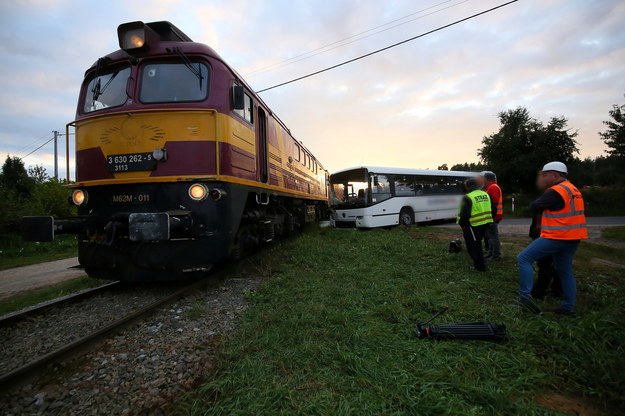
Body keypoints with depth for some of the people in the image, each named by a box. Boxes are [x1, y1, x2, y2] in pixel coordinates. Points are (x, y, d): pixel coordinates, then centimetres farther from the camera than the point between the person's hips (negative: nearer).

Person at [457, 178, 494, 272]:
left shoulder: (468, 198, -19)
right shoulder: (485, 194, 6)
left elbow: (465, 214, -21)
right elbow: (490, 209, 13)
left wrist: (462, 224, -6)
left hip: (473, 225, -8)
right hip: (485, 223, 8)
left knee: (473, 245, 4)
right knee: (477, 243, 22)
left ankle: (480, 266, 8)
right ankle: (478, 263, 33)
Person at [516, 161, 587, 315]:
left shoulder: (555, 191, -16)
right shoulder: (573, 189, 16)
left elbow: (534, 207, -14)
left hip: (556, 237, -10)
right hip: (572, 238, 10)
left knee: (524, 258, -7)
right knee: (565, 271, 16)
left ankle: (525, 296, -10)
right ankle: (568, 307, 22)